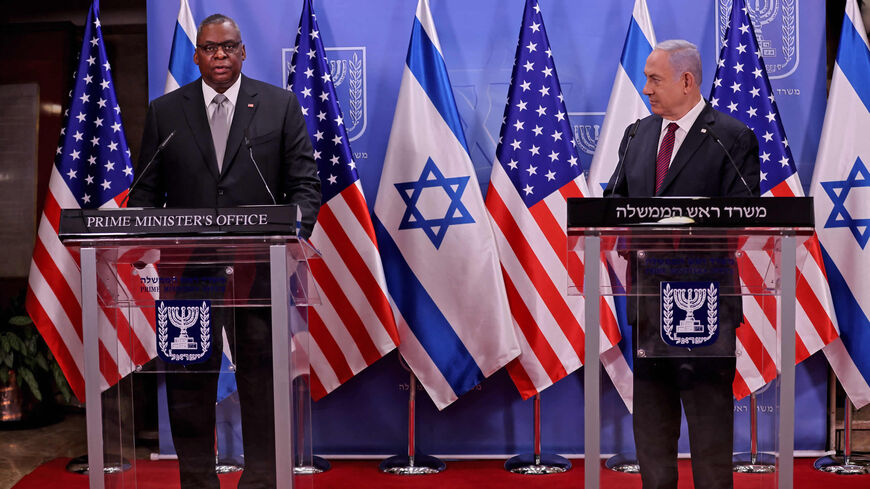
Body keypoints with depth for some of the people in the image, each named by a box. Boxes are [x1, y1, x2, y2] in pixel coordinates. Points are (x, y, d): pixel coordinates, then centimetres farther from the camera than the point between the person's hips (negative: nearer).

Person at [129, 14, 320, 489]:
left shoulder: (281, 105, 6)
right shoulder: (164, 111, 10)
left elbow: (304, 182, 2)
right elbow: (147, 191, 9)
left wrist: (294, 230, -16)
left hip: (259, 268, -1)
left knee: (262, 385, 6)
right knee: (188, 386, 8)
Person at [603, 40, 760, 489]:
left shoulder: (732, 138, -6)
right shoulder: (637, 134, 13)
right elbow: (615, 197, 14)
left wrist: (673, 233, -23)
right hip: (647, 292, 6)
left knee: (708, 409, 3)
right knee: (650, 404, 14)